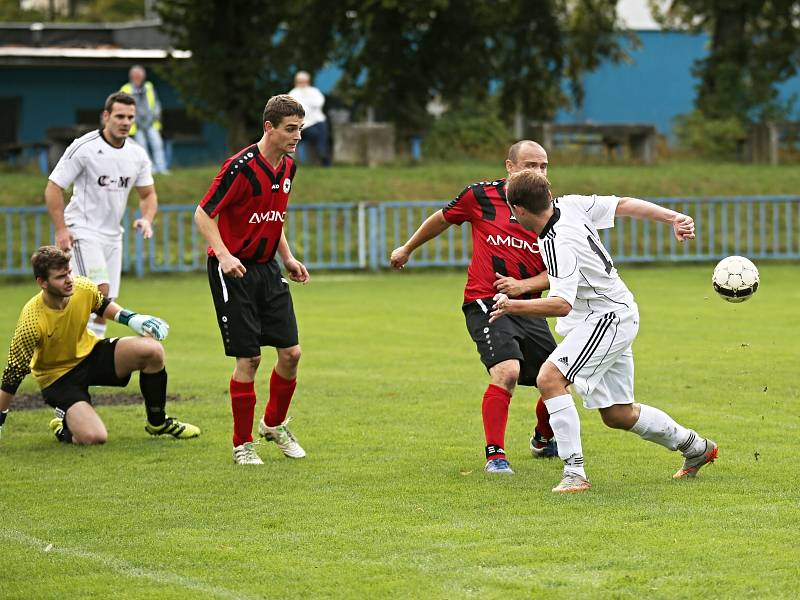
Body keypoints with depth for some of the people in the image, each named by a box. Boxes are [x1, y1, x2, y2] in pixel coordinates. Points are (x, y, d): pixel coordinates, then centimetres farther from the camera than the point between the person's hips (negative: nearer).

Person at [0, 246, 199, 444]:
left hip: (90, 352, 6)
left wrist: (131, 318, -1)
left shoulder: (82, 288, -17)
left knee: (153, 350, -16)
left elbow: (102, 304, 11)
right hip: (58, 376, -5)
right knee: (94, 437, -28)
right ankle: (63, 426, 11)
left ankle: (157, 423, 6)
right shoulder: (31, 322, -31)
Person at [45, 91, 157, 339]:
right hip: (82, 231, -6)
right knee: (99, 290, -23)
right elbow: (53, 188, -9)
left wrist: (146, 219, -6)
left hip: (112, 235, 6)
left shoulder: (137, 154, 5)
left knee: (106, 301, 4)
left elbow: (148, 194, 16)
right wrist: (61, 229, -16)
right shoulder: (84, 147, -13)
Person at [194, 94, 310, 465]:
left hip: (267, 268, 7)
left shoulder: (288, 167, 7)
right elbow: (203, 213, -17)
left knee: (291, 352, 2)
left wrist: (288, 258, 13)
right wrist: (224, 254, -29)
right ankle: (242, 443, 6)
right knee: (249, 358, -6)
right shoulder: (242, 167, -18)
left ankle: (274, 424, 24)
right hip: (234, 269, -7)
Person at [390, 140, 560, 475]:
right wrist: (407, 249, 26)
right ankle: (495, 456, -19)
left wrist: (524, 285, -11)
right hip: (485, 303, -5)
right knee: (507, 372, -27)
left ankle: (542, 441, 37)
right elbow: (442, 219, 15)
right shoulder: (482, 195, -4)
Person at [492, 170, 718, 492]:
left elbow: (561, 305, -36)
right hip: (613, 316, 10)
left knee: (550, 377, -25)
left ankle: (574, 472, -27)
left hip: (608, 317, -10)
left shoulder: (560, 246, -28)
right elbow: (624, 204, 3)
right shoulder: (571, 205, -3)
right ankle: (696, 448, 35)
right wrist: (673, 218, 6)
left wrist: (514, 306, -44)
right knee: (616, 414, 17)